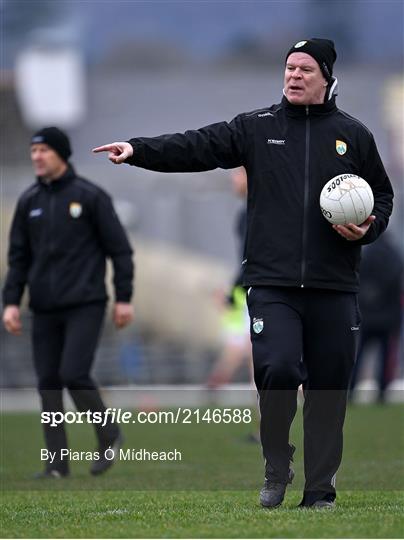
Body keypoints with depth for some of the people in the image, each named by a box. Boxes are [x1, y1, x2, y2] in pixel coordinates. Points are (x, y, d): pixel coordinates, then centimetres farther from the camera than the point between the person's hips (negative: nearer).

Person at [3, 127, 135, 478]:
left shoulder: (90, 196, -4)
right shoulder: (29, 202, 10)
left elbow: (119, 248, -2)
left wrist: (123, 298, -5)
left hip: (85, 306, -5)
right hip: (45, 310, 5)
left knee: (73, 373, -16)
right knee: (48, 382, 1)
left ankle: (108, 435, 8)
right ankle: (57, 463, 7)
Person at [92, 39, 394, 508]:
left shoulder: (353, 135, 10)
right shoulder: (256, 127, 7)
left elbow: (382, 196, 19)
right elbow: (197, 147, -5)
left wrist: (367, 228, -1)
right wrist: (139, 150, -19)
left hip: (334, 288, 1)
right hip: (272, 284, -1)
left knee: (328, 388, 2)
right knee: (277, 369, -18)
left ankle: (320, 489, 14)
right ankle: (275, 466, 8)